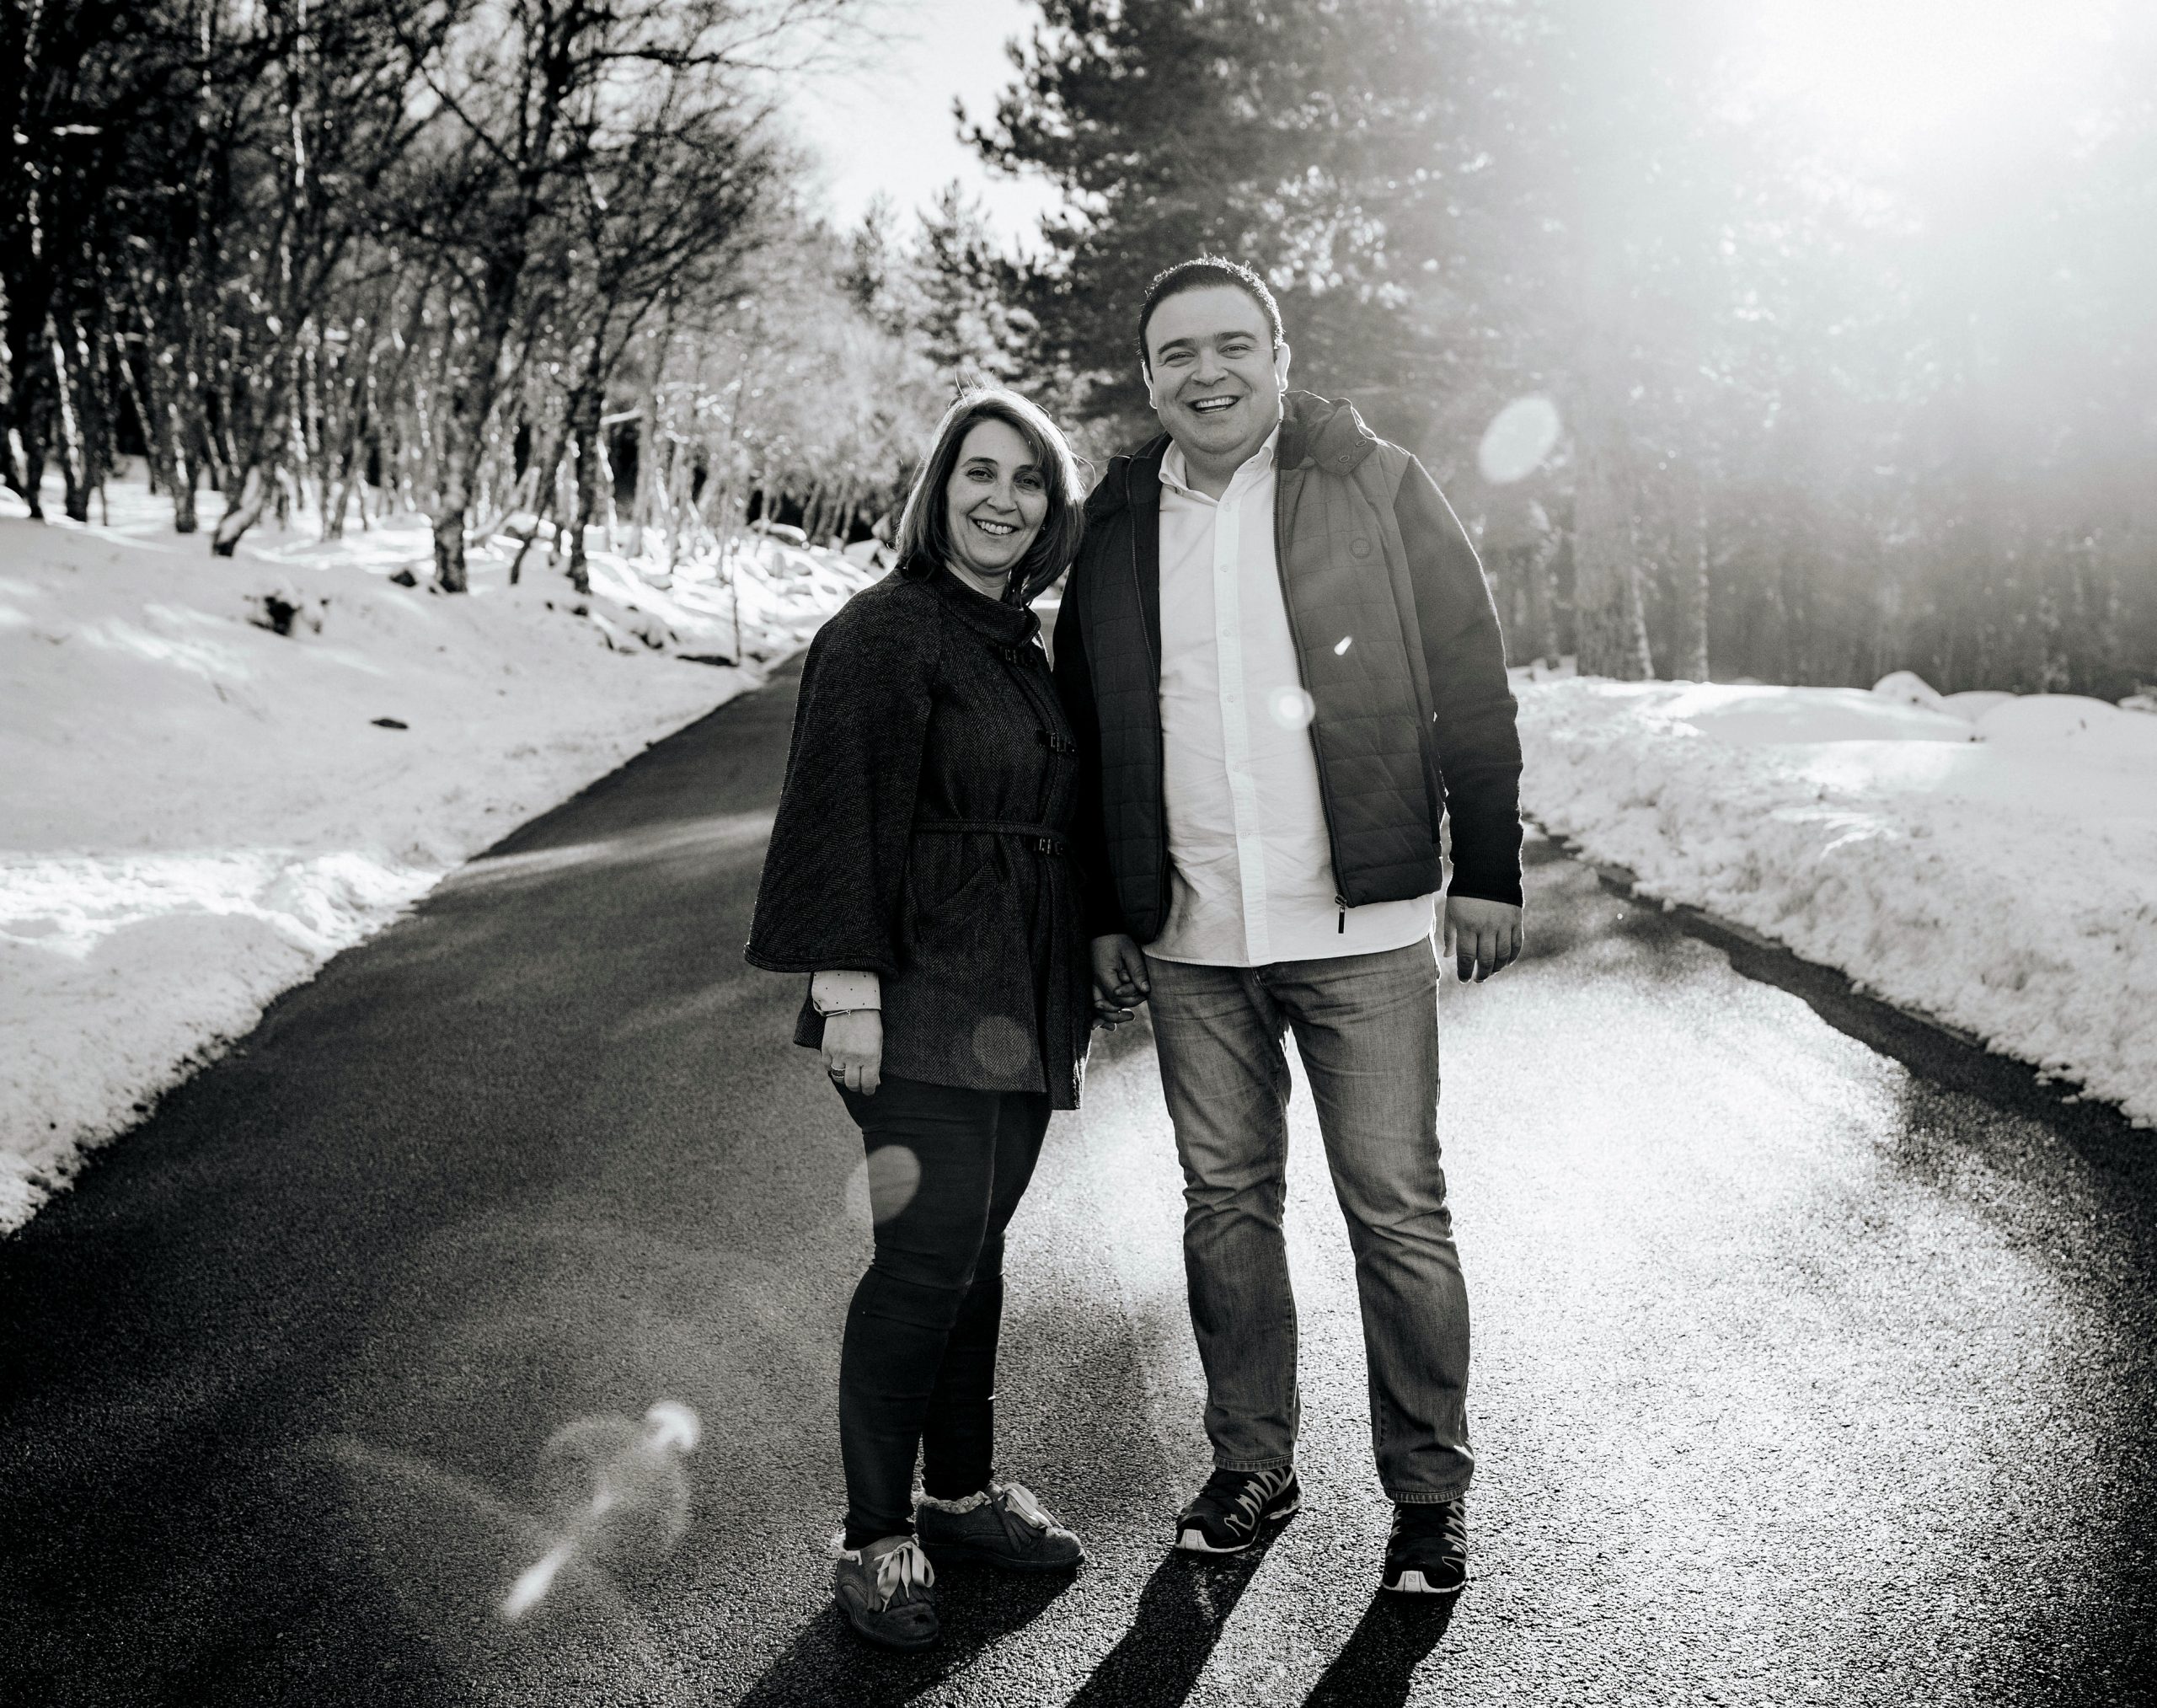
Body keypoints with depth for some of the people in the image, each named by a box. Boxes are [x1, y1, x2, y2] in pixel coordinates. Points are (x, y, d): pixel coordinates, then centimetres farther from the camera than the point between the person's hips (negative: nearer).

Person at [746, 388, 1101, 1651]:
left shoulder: (1026, 648, 17)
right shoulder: (886, 631, -8)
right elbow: (843, 816, -14)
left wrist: (1076, 987, 20)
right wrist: (847, 985, -20)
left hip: (1020, 1005, 7)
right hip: (925, 995, -7)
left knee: (974, 1245, 13)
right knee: (930, 1250, -9)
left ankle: (963, 1493, 26)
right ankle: (878, 1536, 4)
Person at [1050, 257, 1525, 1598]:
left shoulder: (1377, 487, -1)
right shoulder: (1117, 527, 8)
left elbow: (1471, 684, 0)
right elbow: (1092, 735, 14)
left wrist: (1489, 869, -5)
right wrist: (1107, 916, 12)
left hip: (1359, 927, -3)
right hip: (1190, 938, 3)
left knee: (1398, 1211, 2)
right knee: (1225, 1201, 12)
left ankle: (1431, 1490, 18)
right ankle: (1252, 1466, 27)